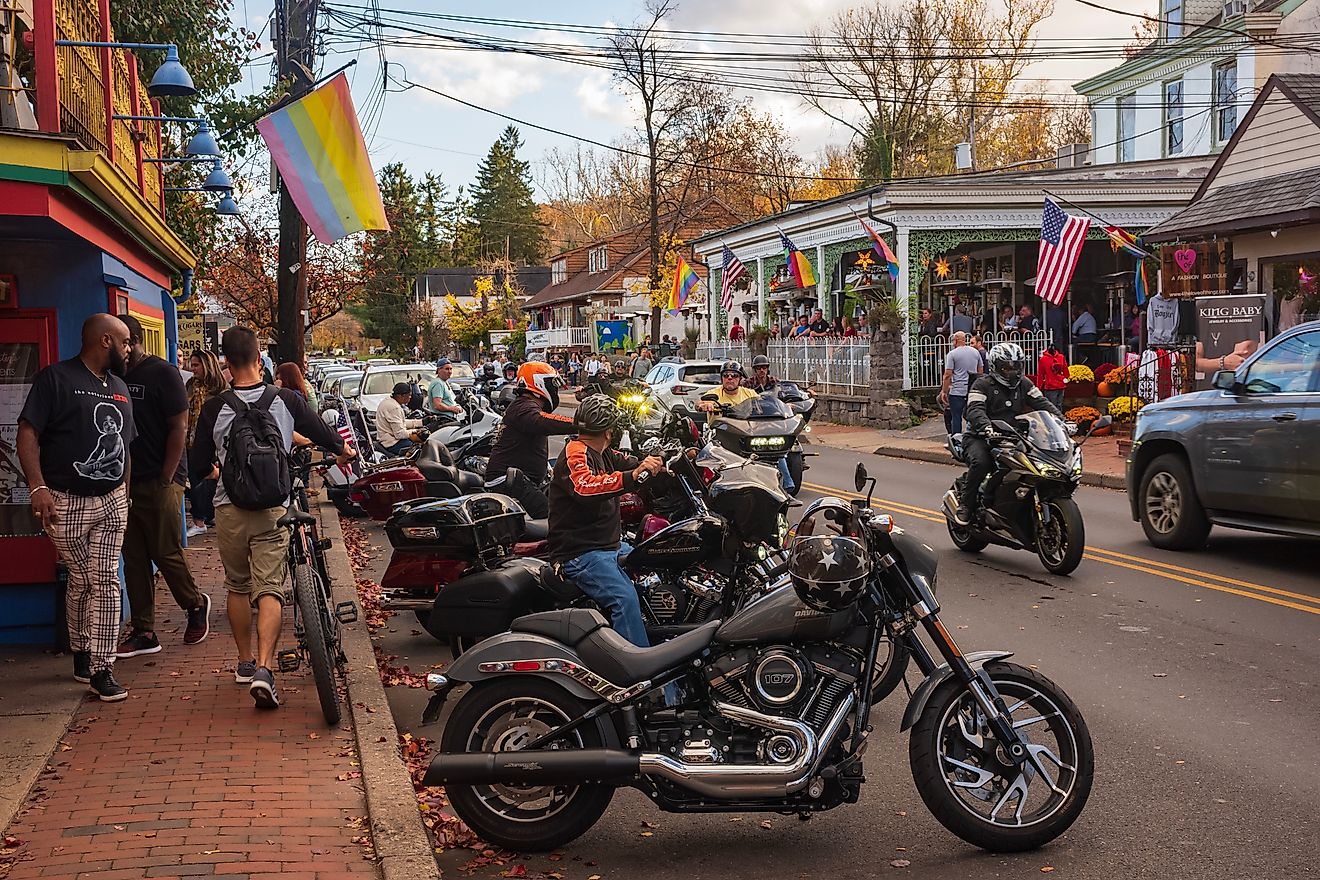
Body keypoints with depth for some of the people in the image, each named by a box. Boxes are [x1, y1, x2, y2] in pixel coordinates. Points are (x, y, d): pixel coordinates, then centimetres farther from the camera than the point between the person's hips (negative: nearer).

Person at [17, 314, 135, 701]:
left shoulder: (118, 387, 15)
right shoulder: (56, 378, -5)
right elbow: (27, 434, -11)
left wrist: (124, 491, 16)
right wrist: (38, 487, -21)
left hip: (112, 500, 5)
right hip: (66, 502, -5)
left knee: (106, 582, -1)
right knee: (82, 580, 4)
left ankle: (101, 669, 0)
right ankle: (81, 655, 24)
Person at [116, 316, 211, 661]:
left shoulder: (162, 373, -6)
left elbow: (179, 427, -10)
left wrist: (165, 479, -14)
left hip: (159, 481, -6)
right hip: (126, 482, 6)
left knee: (166, 553, -2)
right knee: (134, 558, 7)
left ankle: (196, 604, 23)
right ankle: (143, 632, 12)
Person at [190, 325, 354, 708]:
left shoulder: (214, 408, -4)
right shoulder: (286, 401, -2)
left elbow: (197, 467, 2)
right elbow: (321, 432, 13)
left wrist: (212, 467, 26)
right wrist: (343, 450, 35)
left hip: (229, 508, 1)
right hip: (272, 508, -1)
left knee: (237, 586, 18)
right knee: (270, 589, -3)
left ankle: (245, 662, 30)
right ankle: (263, 669, -18)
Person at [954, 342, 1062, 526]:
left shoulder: (1023, 384, 13)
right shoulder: (982, 385, -6)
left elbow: (1041, 403, 4)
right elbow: (975, 410, -22)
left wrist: (1059, 418, -14)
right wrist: (987, 427, -43)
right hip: (980, 437, -6)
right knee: (981, 463, -36)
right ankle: (965, 504, -16)